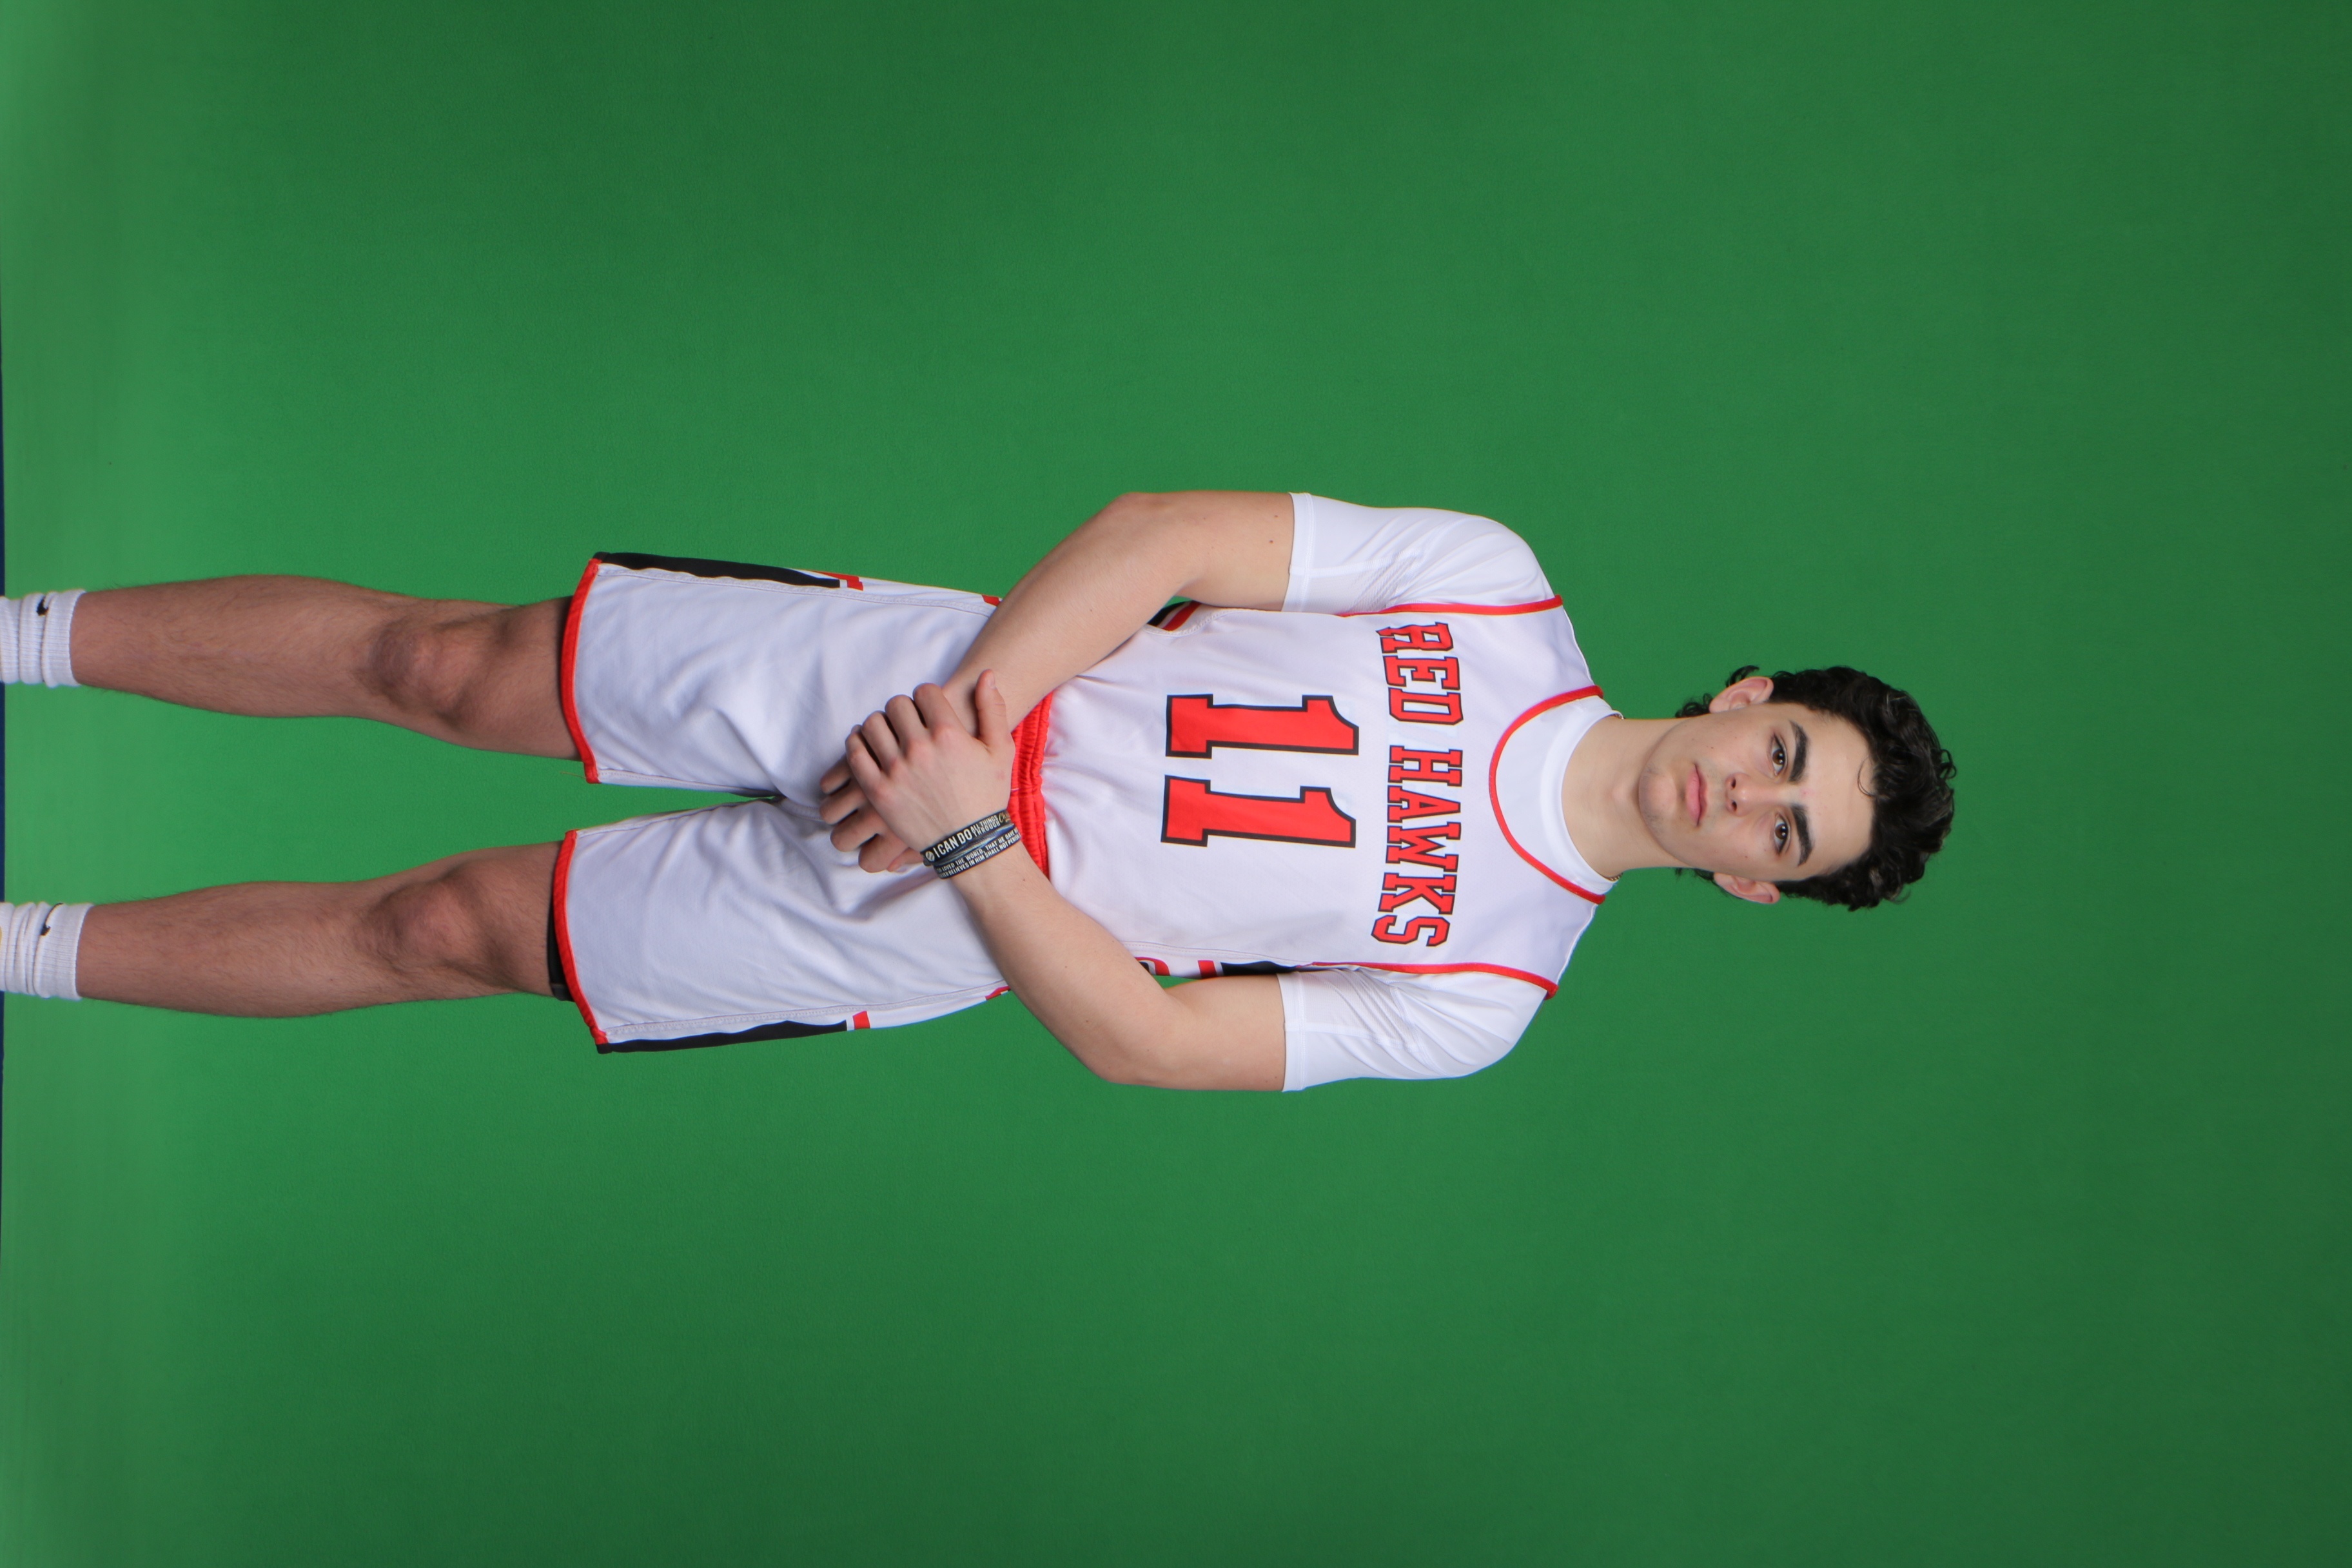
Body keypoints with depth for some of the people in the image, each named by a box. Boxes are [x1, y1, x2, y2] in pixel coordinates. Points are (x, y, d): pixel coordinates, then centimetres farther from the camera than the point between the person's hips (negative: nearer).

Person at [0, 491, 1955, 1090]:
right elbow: (1171, 530, -8)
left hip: (921, 929, -1)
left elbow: (1144, 1037, -10)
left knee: (444, 930, -1)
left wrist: (970, 839, -20)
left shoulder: (1481, 988, -7)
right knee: (438, 664, -2)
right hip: (911, 672, 1)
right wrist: (967, 695, -19)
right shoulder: (1501, 591, -5)